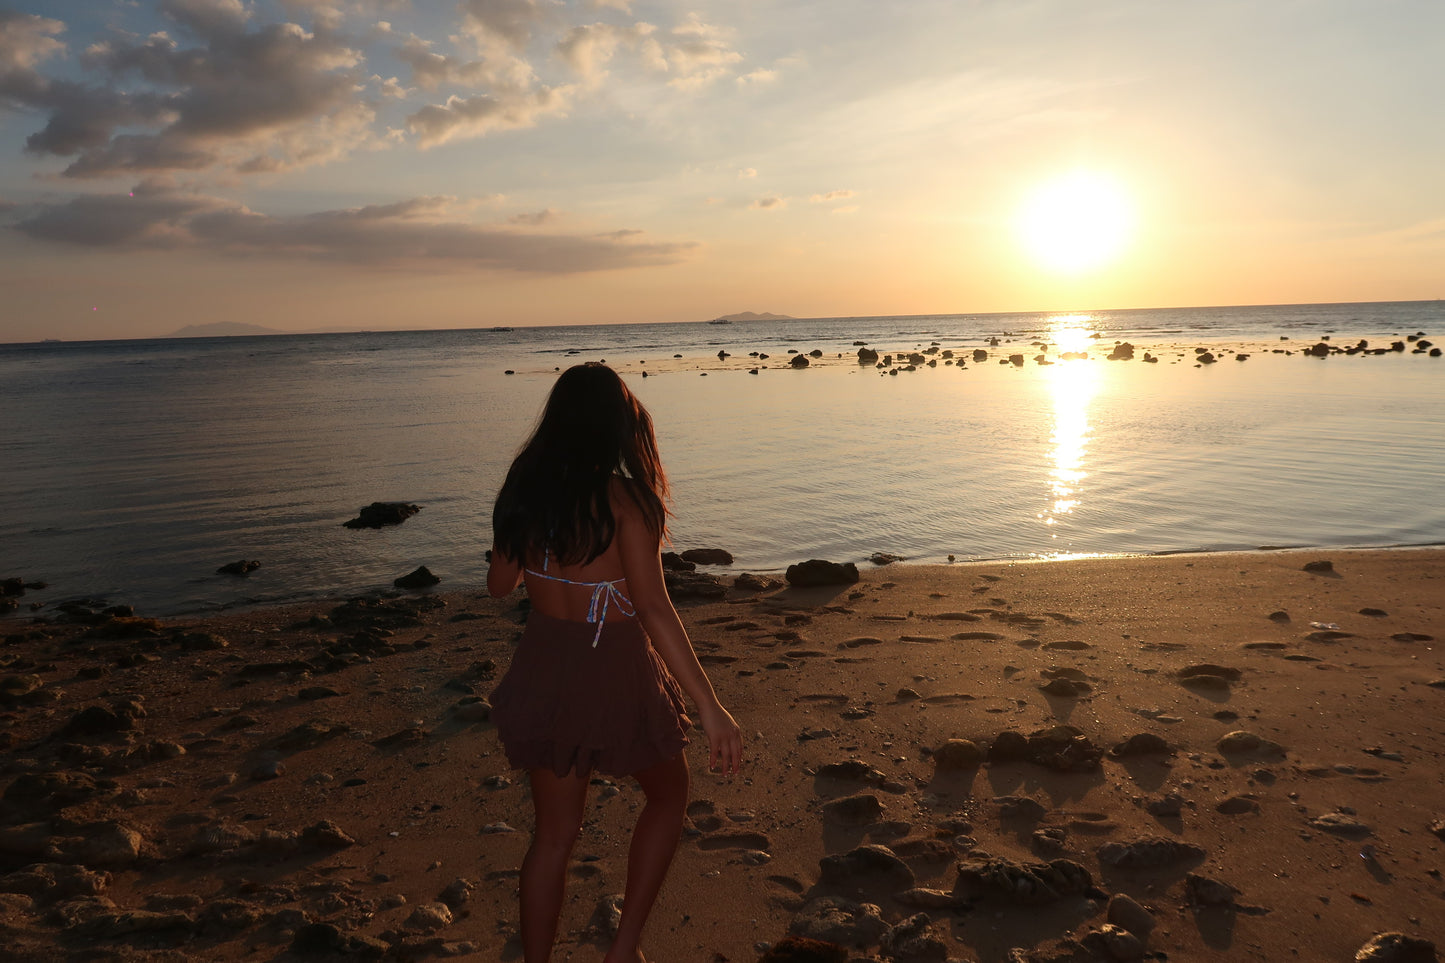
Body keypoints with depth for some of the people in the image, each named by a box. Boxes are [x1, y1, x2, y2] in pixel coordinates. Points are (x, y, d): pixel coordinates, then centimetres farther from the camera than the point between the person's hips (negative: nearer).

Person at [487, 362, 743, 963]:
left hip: (544, 672, 5)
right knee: (669, 795, 23)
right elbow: (653, 608, -25)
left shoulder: (524, 491, -3)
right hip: (615, 675, -4)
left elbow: (499, 585, 10)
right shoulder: (624, 498, -19)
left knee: (553, 833, 19)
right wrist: (710, 707, -24)